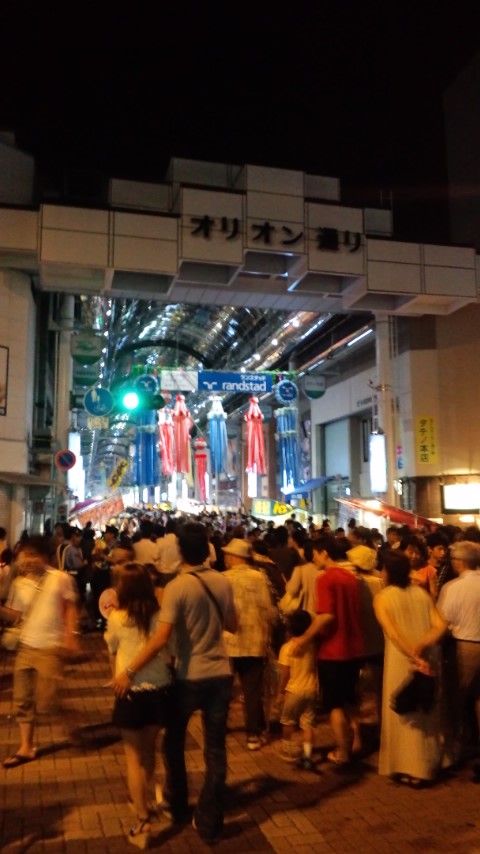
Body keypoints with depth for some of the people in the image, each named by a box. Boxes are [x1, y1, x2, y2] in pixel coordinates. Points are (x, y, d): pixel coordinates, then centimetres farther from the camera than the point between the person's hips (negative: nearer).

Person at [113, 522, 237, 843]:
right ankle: (209, 820, 19)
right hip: (220, 674, 3)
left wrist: (129, 671, -21)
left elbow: (161, 638, -25)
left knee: (174, 741, 21)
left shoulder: (177, 587, -17)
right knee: (216, 748, 12)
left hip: (189, 676, -3)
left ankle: (178, 805, 39)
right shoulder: (223, 582, -3)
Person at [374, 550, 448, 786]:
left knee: (406, 714, 11)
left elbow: (393, 634, -20)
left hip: (402, 662, -5)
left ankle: (411, 768, 17)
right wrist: (422, 647, -16)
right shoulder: (421, 593, 3)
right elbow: (440, 625, -7)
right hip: (427, 660, 5)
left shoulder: (382, 597, -9)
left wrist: (414, 658, -21)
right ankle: (429, 763, 33)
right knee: (426, 712, 20)